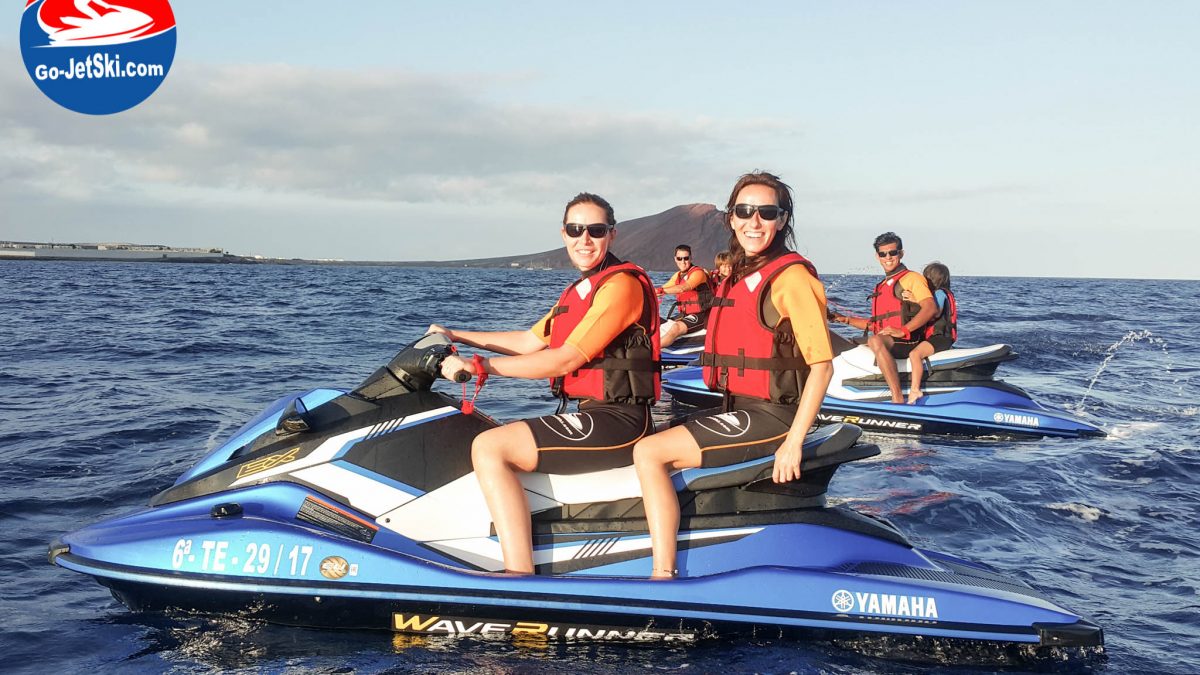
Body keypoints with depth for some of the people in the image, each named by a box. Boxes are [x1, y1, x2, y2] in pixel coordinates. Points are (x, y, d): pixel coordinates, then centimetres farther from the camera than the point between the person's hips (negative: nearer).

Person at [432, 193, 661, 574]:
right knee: (490, 443, 20)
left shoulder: (621, 284, -11)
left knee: (489, 447, -21)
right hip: (587, 415, 10)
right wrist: (458, 337, 24)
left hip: (616, 421, -10)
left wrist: (480, 366, -19)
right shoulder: (578, 291, 20)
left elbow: (567, 358, -18)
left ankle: (520, 578, -26)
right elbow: (530, 341, 25)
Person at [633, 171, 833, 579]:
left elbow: (822, 365, -16)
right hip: (740, 411, 9)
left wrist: (793, 442, -20)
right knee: (651, 450, 12)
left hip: (770, 417, -9)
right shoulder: (740, 278, 13)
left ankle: (663, 576, -18)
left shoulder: (792, 277, -13)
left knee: (649, 453, -17)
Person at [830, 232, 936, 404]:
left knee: (875, 341, -37)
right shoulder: (881, 287, 26)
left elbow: (930, 308, -13)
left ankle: (898, 398, -43)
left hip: (907, 342, -9)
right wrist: (846, 319, 19)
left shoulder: (912, 278, 2)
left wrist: (903, 330, -23)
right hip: (885, 342, 9)